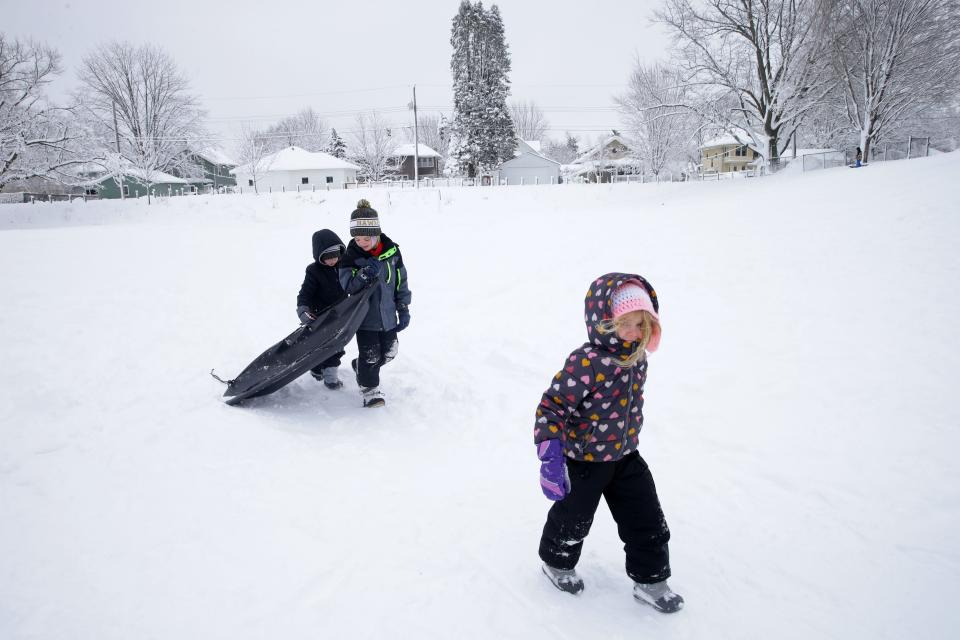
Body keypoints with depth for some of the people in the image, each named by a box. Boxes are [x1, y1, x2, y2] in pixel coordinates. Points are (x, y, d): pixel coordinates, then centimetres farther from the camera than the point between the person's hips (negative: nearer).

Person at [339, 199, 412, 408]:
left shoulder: (392, 252, -6)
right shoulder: (351, 256, -11)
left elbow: (401, 282, 3)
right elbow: (348, 286, -14)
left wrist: (404, 310, 3)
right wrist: (365, 275, -31)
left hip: (388, 314, 4)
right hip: (365, 315, -3)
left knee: (388, 353, 15)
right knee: (370, 355, -2)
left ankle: (361, 366, 41)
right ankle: (370, 389, 18)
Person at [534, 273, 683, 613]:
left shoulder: (637, 358, -6)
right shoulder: (586, 363, -31)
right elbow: (552, 407, -29)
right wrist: (551, 458, -36)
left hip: (626, 456, 6)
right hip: (584, 460, -6)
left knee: (648, 521, 13)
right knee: (573, 518, 17)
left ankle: (650, 580, 35)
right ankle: (557, 562, 46)